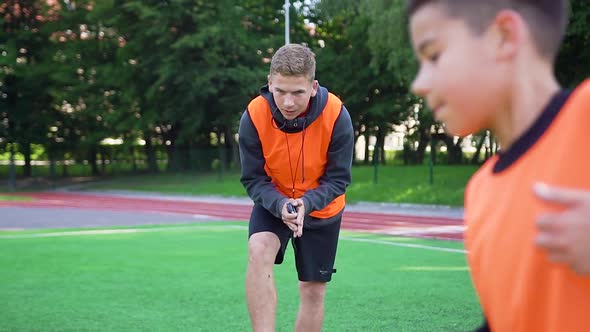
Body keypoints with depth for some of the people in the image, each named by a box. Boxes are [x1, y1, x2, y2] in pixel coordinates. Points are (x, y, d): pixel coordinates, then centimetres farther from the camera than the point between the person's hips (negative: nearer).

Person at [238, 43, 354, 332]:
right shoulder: (254, 116, -25)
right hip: (274, 203, 0)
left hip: (320, 208, 1)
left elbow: (338, 178, -18)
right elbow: (253, 179, -17)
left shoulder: (336, 116, -27)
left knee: (313, 291, 5)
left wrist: (307, 204, -36)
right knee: (258, 252, -30)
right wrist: (281, 205, -36)